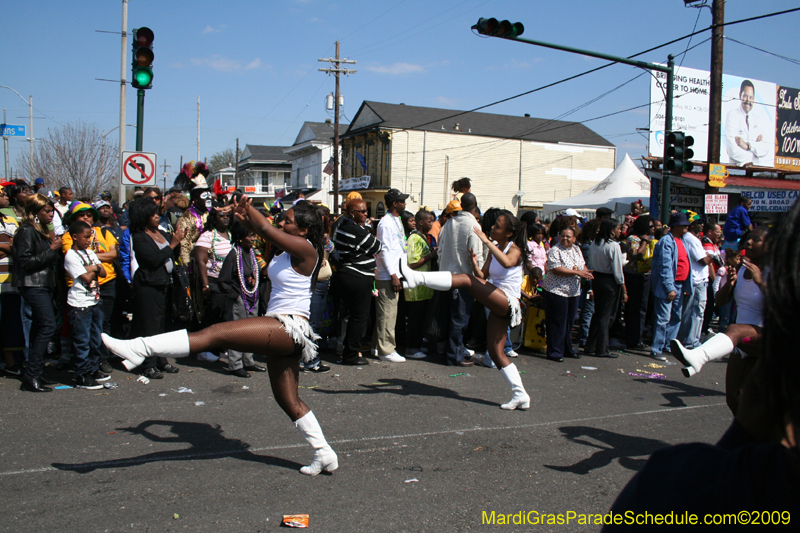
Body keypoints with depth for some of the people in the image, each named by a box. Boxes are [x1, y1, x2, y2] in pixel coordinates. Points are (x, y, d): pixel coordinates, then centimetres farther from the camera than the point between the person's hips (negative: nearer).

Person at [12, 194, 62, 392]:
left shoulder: (42, 231, 19)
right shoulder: (27, 231, -10)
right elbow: (25, 261, -17)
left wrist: (55, 248, 7)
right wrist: (51, 250, -16)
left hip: (45, 284, 10)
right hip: (33, 285, -10)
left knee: (39, 328, 10)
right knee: (48, 325, -16)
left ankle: (35, 373, 15)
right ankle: (31, 376, -12)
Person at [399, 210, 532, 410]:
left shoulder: (515, 248, -5)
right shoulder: (495, 250, 17)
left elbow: (507, 263, -30)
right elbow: (482, 276, 13)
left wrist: (486, 241, -29)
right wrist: (474, 263, -7)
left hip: (507, 301, -9)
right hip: (497, 304, 9)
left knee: (464, 280, -23)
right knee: (496, 351, 6)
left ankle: (417, 277, -31)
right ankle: (520, 395, 9)